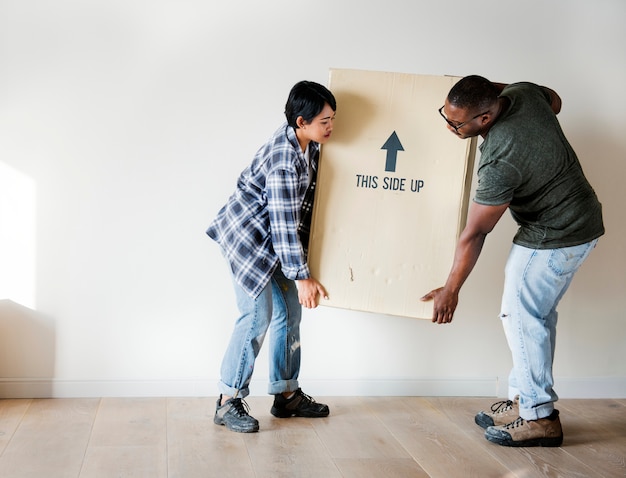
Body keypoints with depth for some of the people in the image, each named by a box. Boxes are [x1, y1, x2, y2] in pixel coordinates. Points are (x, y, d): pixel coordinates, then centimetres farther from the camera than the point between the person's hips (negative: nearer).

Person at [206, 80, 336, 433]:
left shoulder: (308, 143, -2)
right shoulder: (284, 160, -29)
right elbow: (284, 223, -28)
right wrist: (302, 276, -24)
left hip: (273, 242, 9)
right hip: (247, 237, -9)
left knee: (290, 311, 8)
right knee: (258, 316, -12)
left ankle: (286, 394, 20)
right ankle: (228, 402, 2)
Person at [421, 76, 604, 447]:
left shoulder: (500, 162, -33)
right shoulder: (523, 92, -10)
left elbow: (475, 233, -23)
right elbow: (555, 102, 17)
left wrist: (451, 289, -11)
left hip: (557, 236, -10)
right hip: (578, 218, 10)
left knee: (521, 315, -1)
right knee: (537, 314, 14)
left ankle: (539, 418, 10)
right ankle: (526, 399, 25)